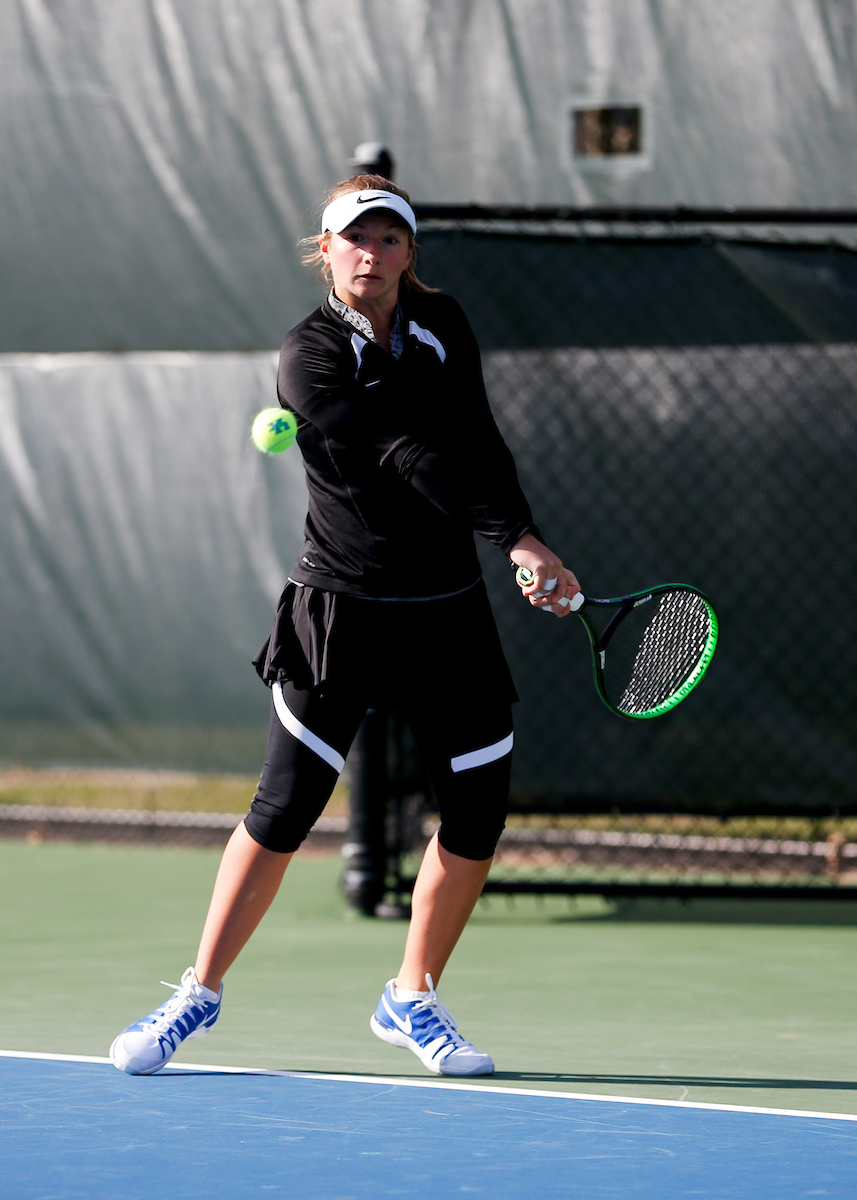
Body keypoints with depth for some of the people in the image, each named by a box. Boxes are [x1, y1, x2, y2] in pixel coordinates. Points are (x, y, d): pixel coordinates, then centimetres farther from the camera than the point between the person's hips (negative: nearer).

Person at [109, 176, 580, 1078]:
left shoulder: (444, 328, 3)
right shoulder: (308, 359, -13)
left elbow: (479, 447, 3)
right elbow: (410, 457, -22)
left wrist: (522, 547, -14)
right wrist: (520, 538, -28)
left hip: (449, 612, 5)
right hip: (341, 610, -5)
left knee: (478, 815, 2)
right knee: (284, 811, -6)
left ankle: (412, 998, 20)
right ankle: (200, 991, 11)